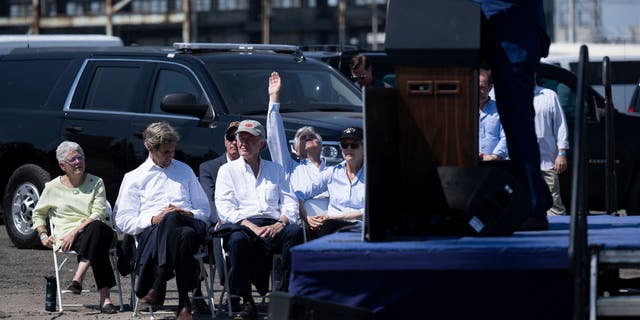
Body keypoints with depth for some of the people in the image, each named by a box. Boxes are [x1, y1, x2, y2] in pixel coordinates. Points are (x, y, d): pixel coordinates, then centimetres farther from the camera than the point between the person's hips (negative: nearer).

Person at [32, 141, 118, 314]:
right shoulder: (53, 187, 12)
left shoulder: (96, 183, 10)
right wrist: (43, 235, 8)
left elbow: (99, 214, -2)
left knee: (98, 228, -40)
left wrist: (76, 231, -14)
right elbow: (38, 213, 26)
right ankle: (105, 298, -48)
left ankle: (78, 278, -48)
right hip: (65, 238, -1)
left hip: (92, 231, 1)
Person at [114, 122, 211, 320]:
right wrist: (153, 219, -7)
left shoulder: (184, 171, 30)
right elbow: (123, 220, 10)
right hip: (151, 230, -2)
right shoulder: (134, 178, 21)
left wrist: (189, 214, 2)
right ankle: (183, 301, -48)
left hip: (188, 225, 2)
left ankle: (158, 288, -45)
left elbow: (205, 210, 26)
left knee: (172, 219, -40)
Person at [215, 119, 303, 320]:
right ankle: (246, 301, -29)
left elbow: (290, 203, 14)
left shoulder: (275, 169, 24)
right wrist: (252, 227, -13)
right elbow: (224, 208, 2)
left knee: (295, 232, -33)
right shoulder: (228, 170, 17)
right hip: (242, 225, -2)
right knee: (238, 239, -39)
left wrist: (281, 223, -10)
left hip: (273, 226, 2)